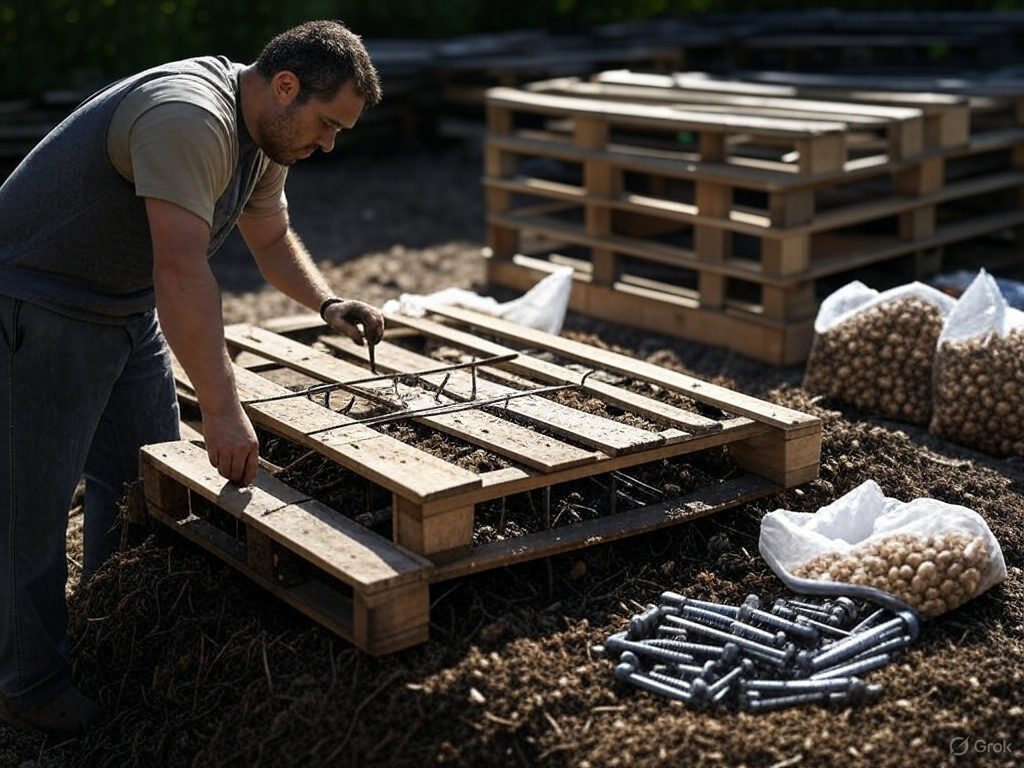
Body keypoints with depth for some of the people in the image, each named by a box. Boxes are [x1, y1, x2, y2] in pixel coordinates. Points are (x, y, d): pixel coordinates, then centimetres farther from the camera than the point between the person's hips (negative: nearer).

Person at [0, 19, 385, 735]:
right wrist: (223, 410, -35)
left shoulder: (265, 137, 4)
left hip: (127, 310, 10)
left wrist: (329, 304, 2)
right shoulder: (189, 119, -29)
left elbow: (271, 238, 19)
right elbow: (181, 272, -36)